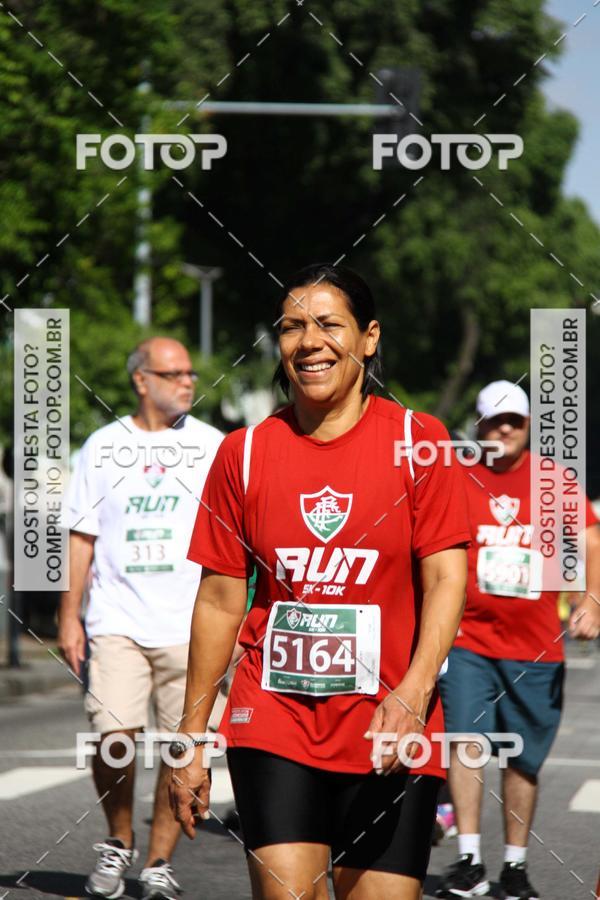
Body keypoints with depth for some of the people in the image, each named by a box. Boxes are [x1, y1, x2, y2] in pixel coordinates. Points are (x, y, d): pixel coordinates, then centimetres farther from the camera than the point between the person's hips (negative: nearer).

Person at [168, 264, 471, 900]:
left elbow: (445, 578, -5)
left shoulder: (417, 440, 0)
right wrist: (191, 736, 7)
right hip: (273, 722, 1)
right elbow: (220, 600, 8)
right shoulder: (245, 452, 5)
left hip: (390, 734, -1)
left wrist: (413, 694, -20)